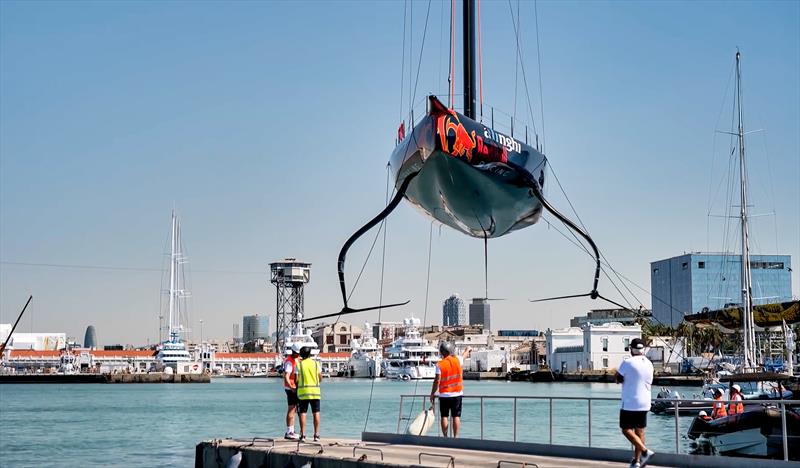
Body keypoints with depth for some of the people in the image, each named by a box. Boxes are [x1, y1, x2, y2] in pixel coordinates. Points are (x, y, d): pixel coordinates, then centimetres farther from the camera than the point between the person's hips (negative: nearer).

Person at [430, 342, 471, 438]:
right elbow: (464, 355, 23)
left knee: (444, 416, 4)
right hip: (457, 394, 2)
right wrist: (468, 350, 45)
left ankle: (445, 437, 3)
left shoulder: (440, 365, -9)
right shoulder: (457, 360, -1)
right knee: (456, 416, 3)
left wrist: (432, 394, -2)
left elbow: (437, 381, -11)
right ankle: (455, 437, 1)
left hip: (444, 395, -2)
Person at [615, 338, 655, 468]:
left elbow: (617, 378, -6)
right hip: (644, 403, 6)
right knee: (640, 431, 11)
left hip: (629, 403, -6)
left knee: (626, 430, 0)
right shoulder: (649, 364, 6)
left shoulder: (627, 363, -14)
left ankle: (645, 451, -16)